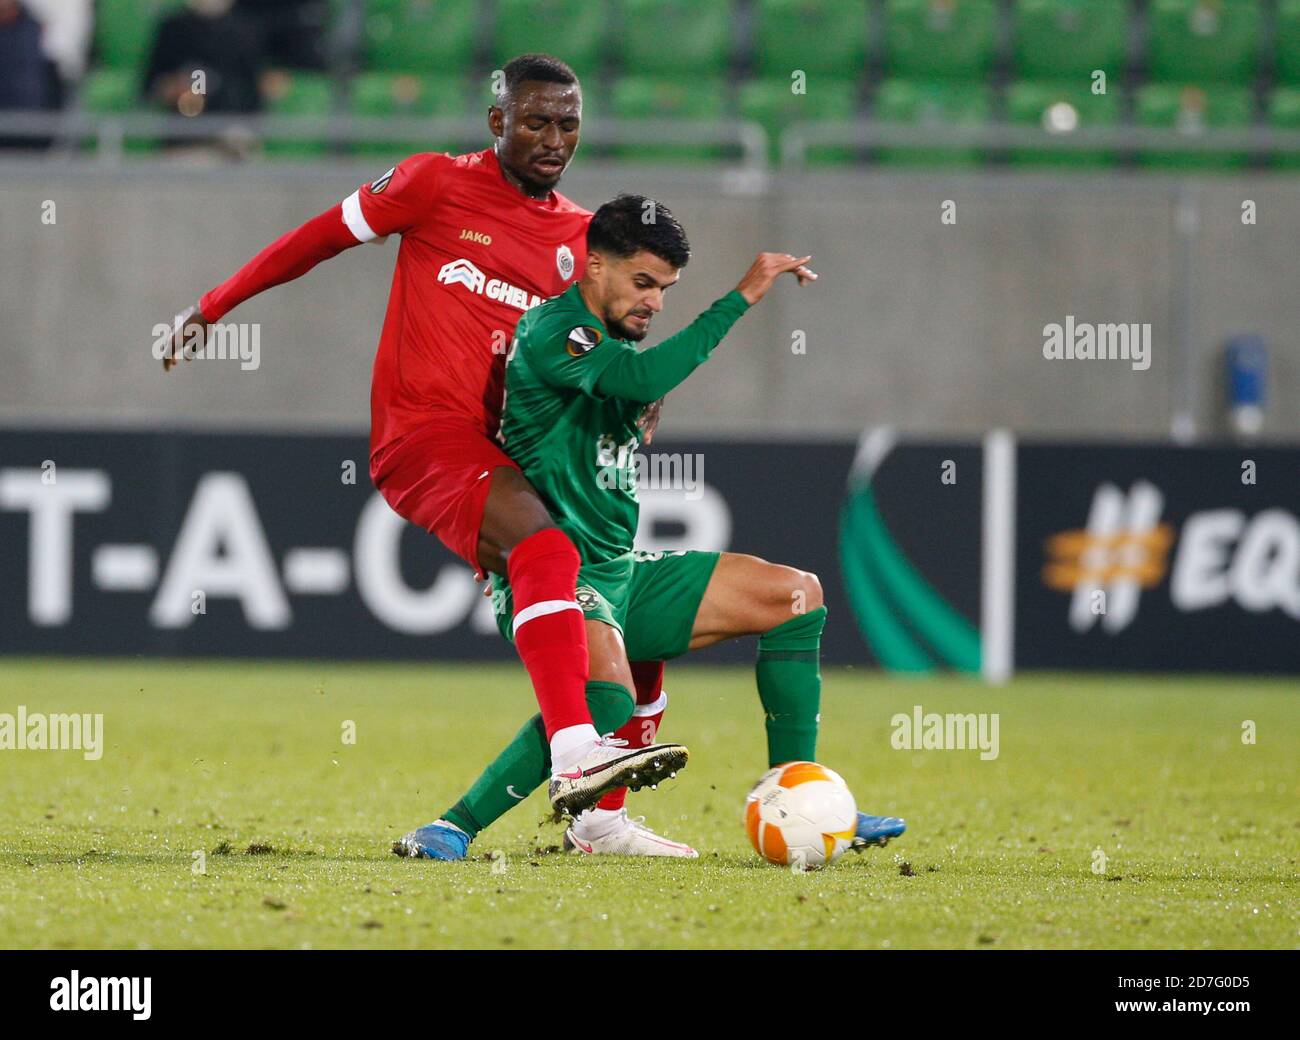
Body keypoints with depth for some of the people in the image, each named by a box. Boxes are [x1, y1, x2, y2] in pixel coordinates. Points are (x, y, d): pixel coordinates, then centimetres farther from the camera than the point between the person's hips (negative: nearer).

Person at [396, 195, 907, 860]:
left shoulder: (610, 346, 18)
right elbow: (645, 377, -30)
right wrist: (741, 297, -26)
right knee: (606, 696, -39)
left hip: (621, 576, 10)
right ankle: (452, 830, -26)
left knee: (797, 596, 7)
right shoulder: (550, 331, -13)